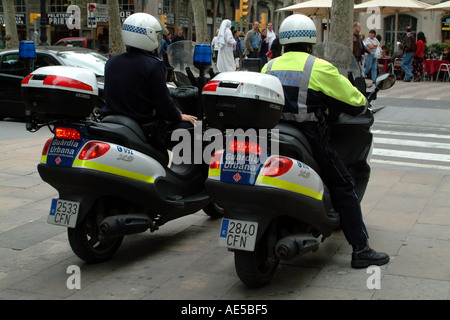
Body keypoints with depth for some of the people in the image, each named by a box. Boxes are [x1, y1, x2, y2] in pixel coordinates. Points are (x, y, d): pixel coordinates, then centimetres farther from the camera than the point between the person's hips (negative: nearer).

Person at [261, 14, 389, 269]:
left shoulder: (269, 67, 10)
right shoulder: (319, 68, -5)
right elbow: (356, 102, -3)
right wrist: (363, 104, 19)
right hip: (310, 141, -5)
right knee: (344, 187, 5)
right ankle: (361, 250, 4)